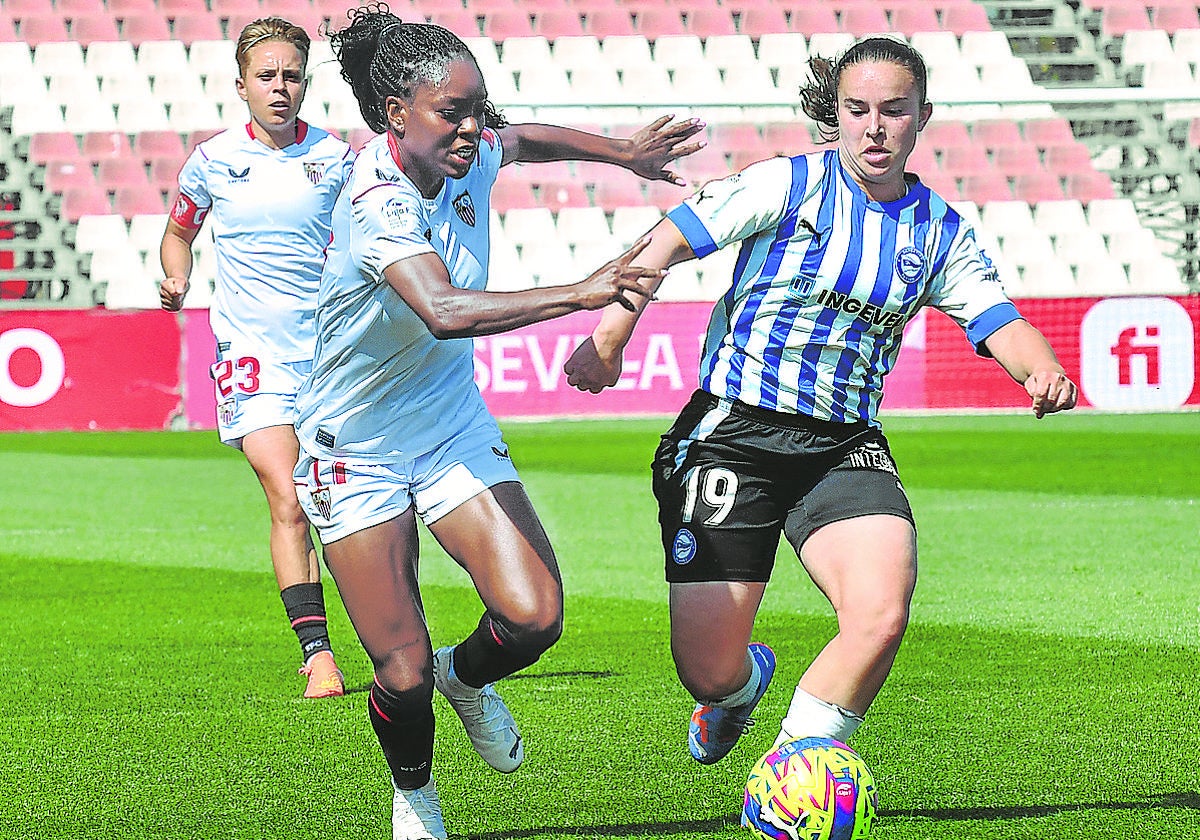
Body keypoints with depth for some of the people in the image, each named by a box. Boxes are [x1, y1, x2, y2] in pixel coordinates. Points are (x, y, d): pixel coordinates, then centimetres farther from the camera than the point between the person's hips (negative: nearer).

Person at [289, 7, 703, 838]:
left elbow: (519, 138, 21)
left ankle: (467, 677, 23)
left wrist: (623, 152, 20)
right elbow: (445, 311, -47)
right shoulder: (377, 203, -29)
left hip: (455, 428, 6)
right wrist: (578, 294, -54)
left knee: (534, 617, -13)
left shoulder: (470, 159, -7)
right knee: (404, 670, -5)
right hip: (356, 453, -6)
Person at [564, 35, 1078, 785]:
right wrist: (610, 338, -18)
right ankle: (744, 681, 38)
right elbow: (671, 240, -7)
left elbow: (998, 321, -1)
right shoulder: (793, 184, -4)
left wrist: (1042, 369, -24)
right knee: (707, 671, -4)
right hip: (732, 434, -3)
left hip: (846, 448, 3)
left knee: (882, 618, -25)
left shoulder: (941, 232, 8)